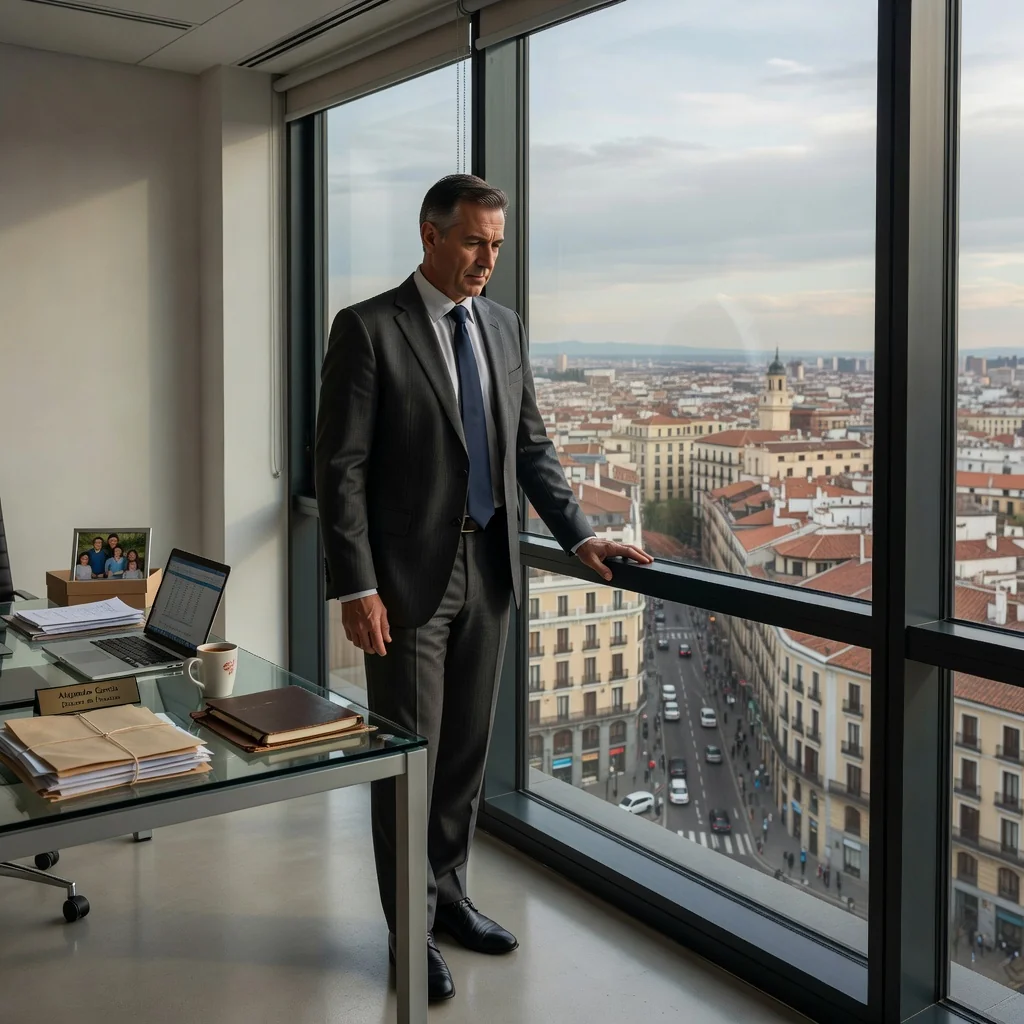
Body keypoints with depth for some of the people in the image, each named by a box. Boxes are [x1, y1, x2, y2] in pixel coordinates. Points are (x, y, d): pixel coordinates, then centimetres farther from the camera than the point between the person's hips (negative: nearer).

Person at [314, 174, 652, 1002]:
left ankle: (448, 895, 34)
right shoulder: (367, 329, -9)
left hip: (488, 569, 6)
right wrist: (356, 588, -16)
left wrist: (580, 535, 2)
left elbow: (532, 446, 12)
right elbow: (340, 468, -12)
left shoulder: (505, 327, 9)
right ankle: (411, 926, 22)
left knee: (468, 749, 16)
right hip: (408, 576, -5)